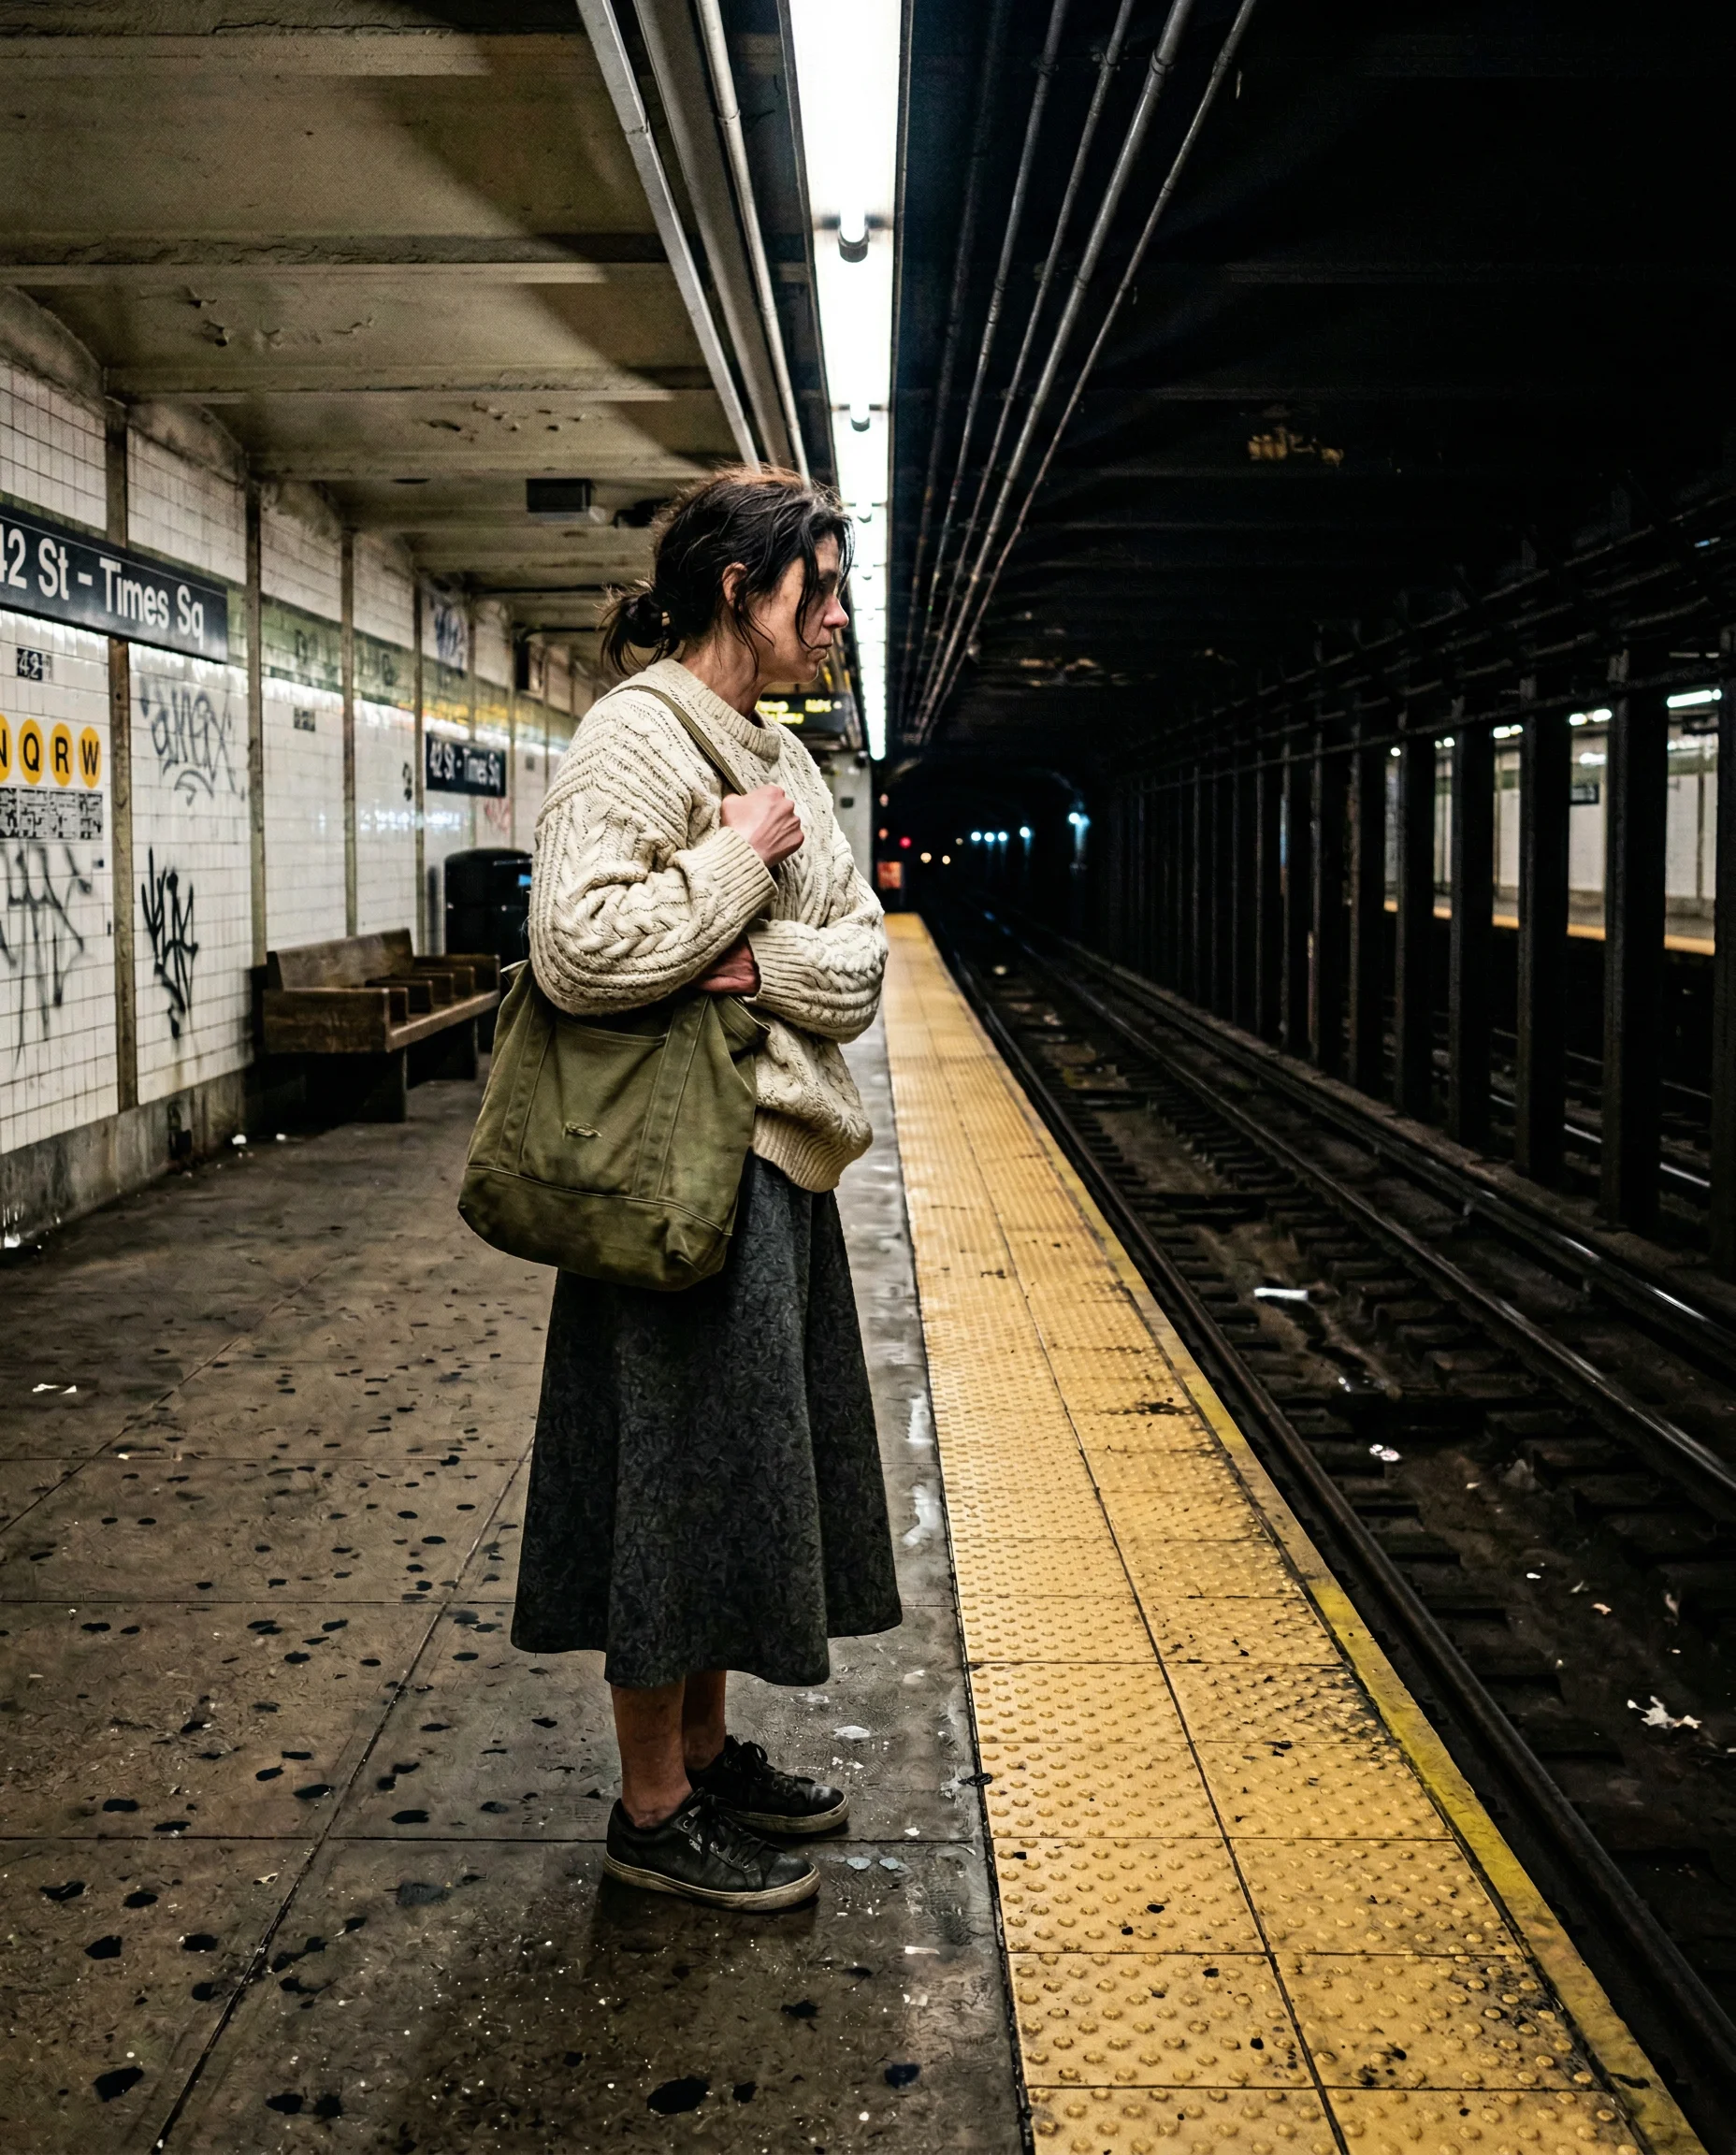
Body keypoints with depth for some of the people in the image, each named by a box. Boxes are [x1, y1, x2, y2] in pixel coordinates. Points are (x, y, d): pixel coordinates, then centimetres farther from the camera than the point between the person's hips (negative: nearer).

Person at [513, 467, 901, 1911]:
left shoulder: (780, 753, 14)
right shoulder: (636, 734, -12)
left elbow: (861, 963, 8)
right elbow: (579, 950, -24)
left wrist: (763, 962, -12)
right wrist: (736, 864, -15)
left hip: (780, 1155, 9)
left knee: (750, 1456, 16)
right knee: (686, 1464, -1)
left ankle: (705, 1749, 32)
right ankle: (654, 1808, 14)